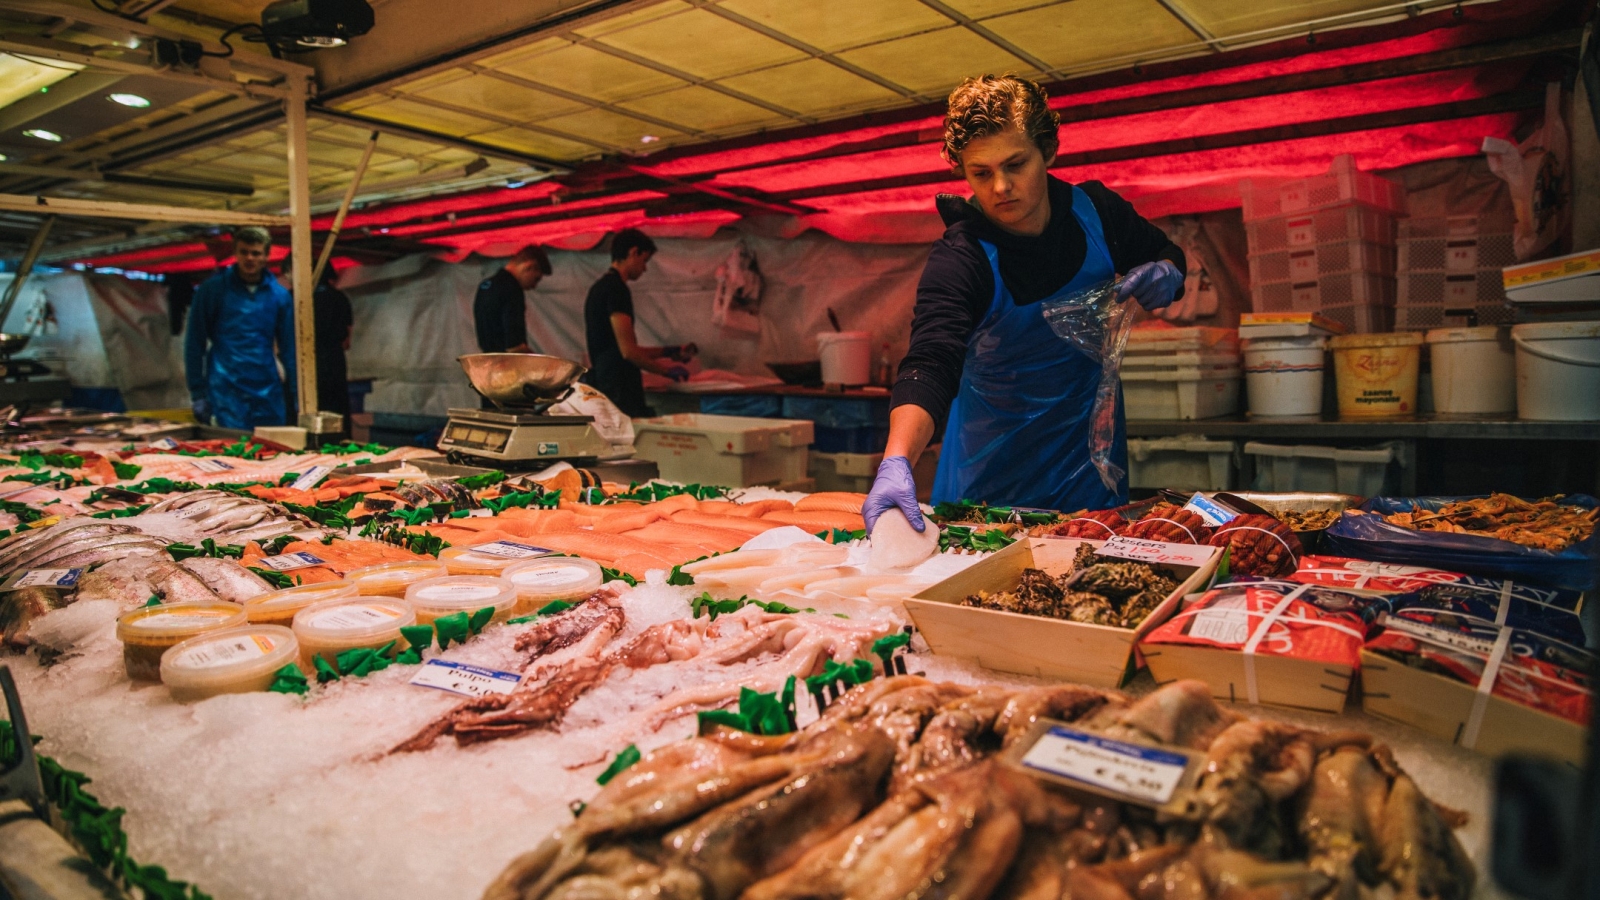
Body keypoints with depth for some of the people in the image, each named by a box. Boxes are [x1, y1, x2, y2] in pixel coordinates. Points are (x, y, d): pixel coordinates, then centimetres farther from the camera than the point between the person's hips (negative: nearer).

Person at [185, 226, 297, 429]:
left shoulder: (279, 294, 6)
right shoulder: (213, 288, -1)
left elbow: (289, 348, 8)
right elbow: (194, 343, 1)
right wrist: (198, 394, -3)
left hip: (268, 392, 3)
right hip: (226, 390, -2)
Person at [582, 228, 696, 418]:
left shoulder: (600, 287, 17)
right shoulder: (616, 289, -13)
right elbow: (628, 351, -18)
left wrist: (669, 352, 23)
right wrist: (666, 369, -5)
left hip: (602, 385, 10)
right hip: (619, 388, -10)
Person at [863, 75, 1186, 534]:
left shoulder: (1096, 210, -10)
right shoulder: (958, 259, -24)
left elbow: (1164, 252, 11)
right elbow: (930, 364, -38)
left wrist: (1164, 273, -14)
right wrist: (896, 463, -56)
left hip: (1092, 453, 3)